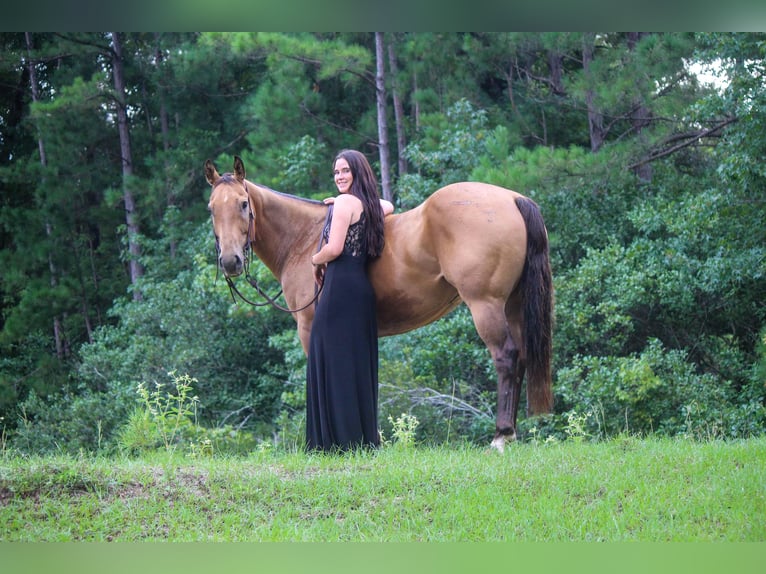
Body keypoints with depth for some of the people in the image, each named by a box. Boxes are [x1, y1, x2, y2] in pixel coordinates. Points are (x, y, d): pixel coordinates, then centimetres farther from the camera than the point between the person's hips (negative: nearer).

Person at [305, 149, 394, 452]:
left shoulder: (345, 202, -8)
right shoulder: (371, 205, 16)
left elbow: (334, 249, -17)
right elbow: (388, 206, 41)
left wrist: (315, 260, 4)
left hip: (340, 288, -9)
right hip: (362, 288, 9)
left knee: (334, 362, -6)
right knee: (359, 365, 11)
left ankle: (343, 439, -8)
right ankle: (367, 437, 11)